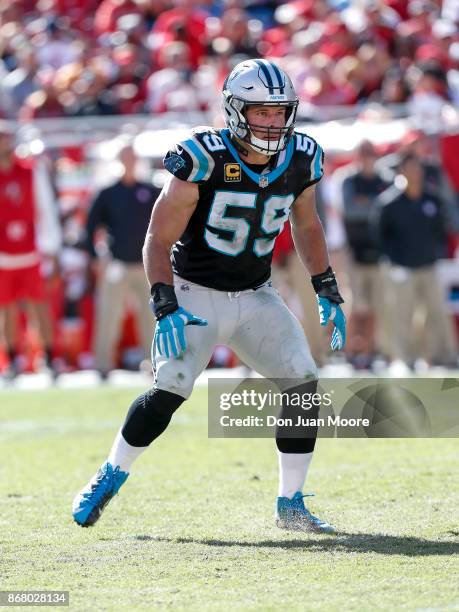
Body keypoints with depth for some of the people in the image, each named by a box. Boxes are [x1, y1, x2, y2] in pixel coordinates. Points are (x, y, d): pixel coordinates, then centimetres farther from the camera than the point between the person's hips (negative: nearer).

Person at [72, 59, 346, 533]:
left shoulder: (300, 160, -5)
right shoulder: (203, 160, -21)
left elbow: (306, 226, 15)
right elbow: (159, 239, -16)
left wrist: (328, 293, 9)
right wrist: (166, 310, -26)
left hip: (256, 297, 5)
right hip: (197, 294, -5)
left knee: (303, 383, -9)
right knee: (170, 389, -19)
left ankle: (290, 505, 4)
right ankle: (110, 477, 4)